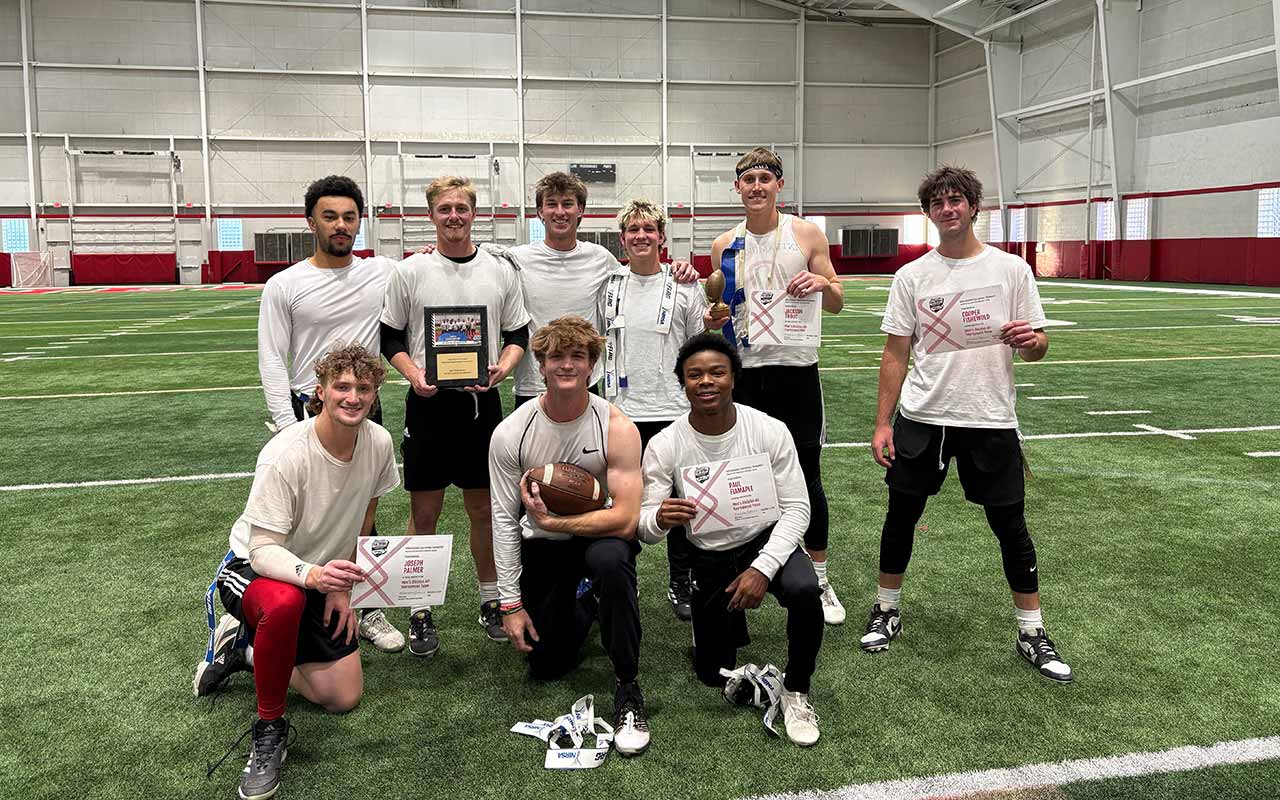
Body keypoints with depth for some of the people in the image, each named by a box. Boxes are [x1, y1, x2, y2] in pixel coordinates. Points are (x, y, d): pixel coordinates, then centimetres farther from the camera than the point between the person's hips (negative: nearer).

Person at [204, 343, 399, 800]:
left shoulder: (379, 442, -13)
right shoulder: (284, 455, -30)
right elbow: (264, 551, -30)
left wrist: (341, 585, -1)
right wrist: (313, 575, -50)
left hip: (323, 574, 6)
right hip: (255, 568, -5)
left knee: (344, 698, 1)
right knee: (284, 603, -43)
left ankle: (250, 651, 23)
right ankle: (269, 728, -19)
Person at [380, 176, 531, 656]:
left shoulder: (500, 270, 6)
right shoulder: (409, 271, 1)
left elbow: (518, 333, 11)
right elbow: (390, 337, 4)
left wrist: (503, 367, -9)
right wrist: (413, 374, -13)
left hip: (482, 400, 2)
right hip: (428, 401, -1)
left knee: (484, 508, 10)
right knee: (424, 512, 4)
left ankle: (491, 599, 25)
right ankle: (421, 611, 16)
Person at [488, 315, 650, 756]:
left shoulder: (617, 428, -21)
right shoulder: (511, 432, -15)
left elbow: (625, 519, -25)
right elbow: (504, 519, -8)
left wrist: (550, 521, -28)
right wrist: (511, 602, -9)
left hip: (601, 533, -2)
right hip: (542, 544, 3)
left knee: (610, 559, -39)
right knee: (547, 666, 5)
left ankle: (628, 686, -21)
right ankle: (585, 601, 38)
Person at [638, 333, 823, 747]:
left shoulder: (770, 431, -16)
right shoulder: (664, 446, -16)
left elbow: (796, 508, -13)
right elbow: (645, 527, -14)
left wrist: (762, 568, -27)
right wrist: (659, 519, -40)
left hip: (767, 541, -1)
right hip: (709, 557, 1)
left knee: (804, 590, -34)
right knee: (713, 674, 6)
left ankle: (795, 692, -8)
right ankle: (729, 617, 40)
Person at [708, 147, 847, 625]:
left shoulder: (807, 235, 0)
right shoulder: (725, 246, 7)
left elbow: (836, 304, 5)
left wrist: (822, 284, -16)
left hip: (796, 369, -2)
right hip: (744, 372, 2)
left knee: (807, 477, 4)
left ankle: (819, 579, 18)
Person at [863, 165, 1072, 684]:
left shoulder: (1011, 270, 1)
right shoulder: (912, 276, 3)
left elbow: (1037, 348, 3)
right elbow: (896, 354, 5)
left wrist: (1029, 340, -22)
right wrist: (882, 423, 0)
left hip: (990, 421, -1)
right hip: (921, 418, 1)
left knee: (1009, 524, 3)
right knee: (901, 515, 9)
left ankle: (1032, 632, 18)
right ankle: (887, 611, 29)